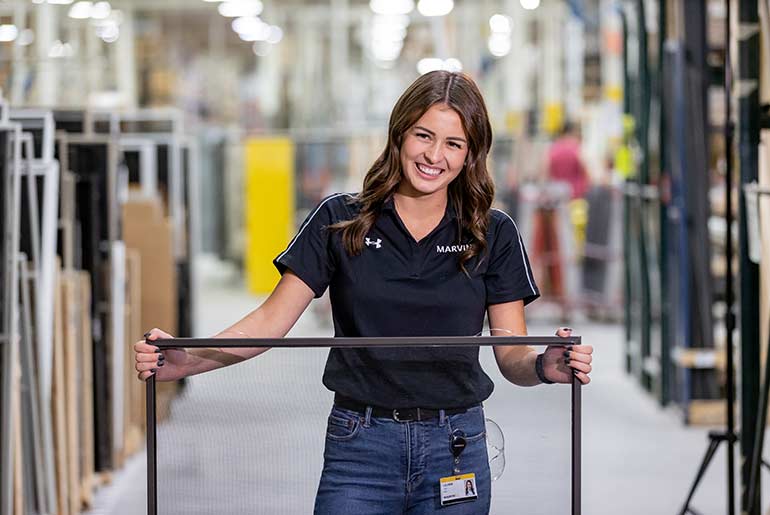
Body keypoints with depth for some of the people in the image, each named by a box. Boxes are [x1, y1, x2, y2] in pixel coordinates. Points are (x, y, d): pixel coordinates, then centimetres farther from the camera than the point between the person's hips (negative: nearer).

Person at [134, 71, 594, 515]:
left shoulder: (494, 235, 3)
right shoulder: (340, 221, 1)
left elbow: (512, 354, 2)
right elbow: (272, 320, -2)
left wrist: (545, 366, -21)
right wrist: (188, 360, -16)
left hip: (456, 450, 1)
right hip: (361, 449, -1)